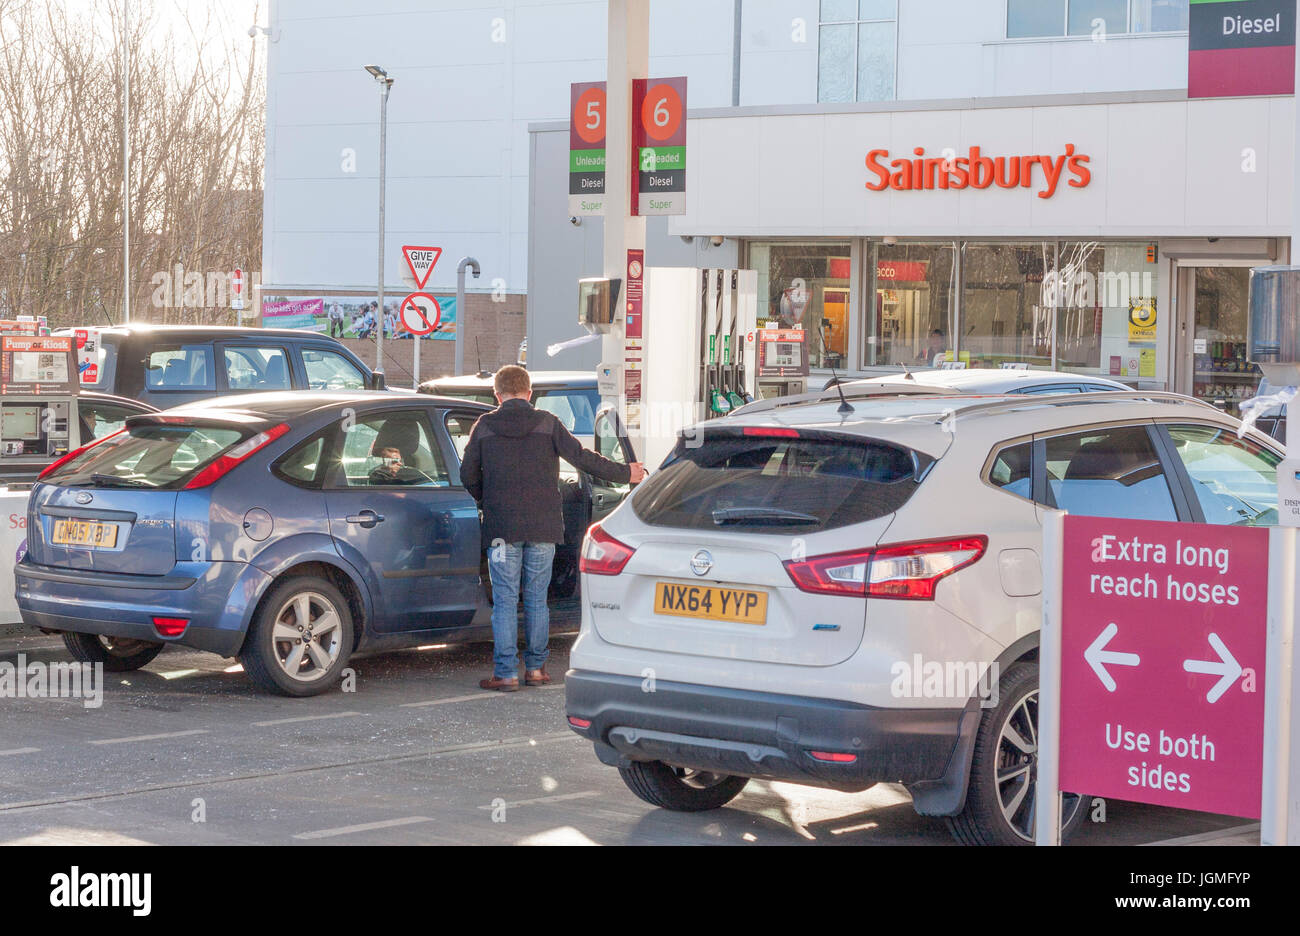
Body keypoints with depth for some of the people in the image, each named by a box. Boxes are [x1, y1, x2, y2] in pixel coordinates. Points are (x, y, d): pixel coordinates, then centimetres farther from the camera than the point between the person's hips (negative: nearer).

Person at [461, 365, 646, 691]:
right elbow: (580, 457, -4)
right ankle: (536, 667, 15)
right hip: (542, 527, 1)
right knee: (537, 599, 11)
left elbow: (468, 474, 4)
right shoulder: (546, 423, -1)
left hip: (502, 528, -1)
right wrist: (624, 474, 5)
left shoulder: (484, 426, 1)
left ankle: (505, 673, 0)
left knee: (505, 600, 2)